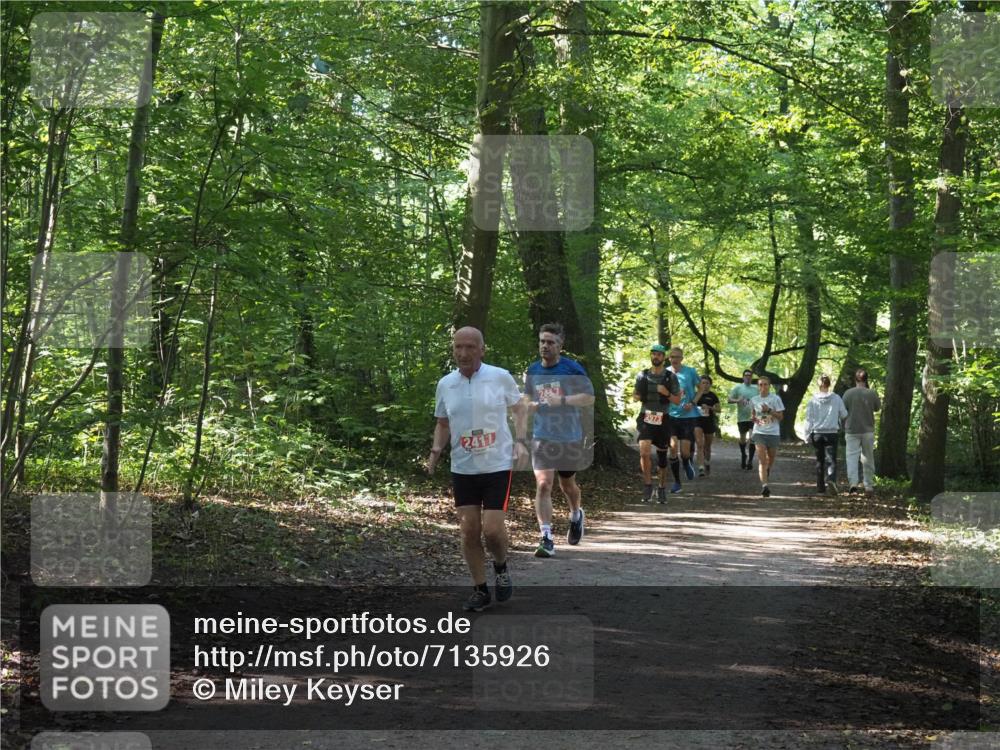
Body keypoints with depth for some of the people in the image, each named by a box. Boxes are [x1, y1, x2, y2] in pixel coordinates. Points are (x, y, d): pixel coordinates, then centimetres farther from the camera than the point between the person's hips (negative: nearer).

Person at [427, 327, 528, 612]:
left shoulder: (500, 377, -6)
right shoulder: (445, 384, 2)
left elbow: (520, 409, 7)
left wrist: (520, 441, -7)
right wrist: (435, 452, -2)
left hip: (497, 465, -3)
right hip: (462, 468, 3)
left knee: (492, 529, -9)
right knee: (469, 531, 2)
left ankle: (501, 568, 23)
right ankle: (480, 590, 15)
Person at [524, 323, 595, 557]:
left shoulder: (572, 368, -8)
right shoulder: (533, 370, 5)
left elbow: (589, 397, -9)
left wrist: (563, 401, -22)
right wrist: (531, 404, -4)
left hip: (570, 437, -1)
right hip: (542, 437, 1)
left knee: (567, 484, 17)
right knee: (543, 485, -14)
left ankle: (576, 516, 50)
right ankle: (547, 539, -15)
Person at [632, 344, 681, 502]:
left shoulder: (670, 377, 1)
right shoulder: (642, 375, 4)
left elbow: (677, 400, 3)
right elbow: (634, 396, 15)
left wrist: (666, 393, -16)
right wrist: (639, 396, -9)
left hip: (663, 419, 0)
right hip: (646, 418, 0)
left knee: (662, 456, 8)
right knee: (644, 452, -19)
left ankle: (662, 488, 24)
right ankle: (648, 485, -5)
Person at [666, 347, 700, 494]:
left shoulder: (690, 372, -4)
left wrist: (692, 403, -6)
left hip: (688, 416, -1)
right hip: (671, 415, 2)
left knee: (684, 452, -6)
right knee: (673, 447, -8)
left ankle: (687, 463, 32)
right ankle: (677, 482, 5)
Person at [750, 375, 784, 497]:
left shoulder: (776, 399, -4)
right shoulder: (754, 400, 5)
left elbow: (781, 416, -4)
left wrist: (769, 410, -19)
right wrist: (753, 418, -3)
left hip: (773, 432, 0)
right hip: (759, 432, 0)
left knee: (771, 458, 15)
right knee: (762, 460, -12)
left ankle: (767, 469, 51)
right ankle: (764, 486, -21)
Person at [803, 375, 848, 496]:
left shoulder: (813, 400, -3)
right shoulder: (837, 399, -4)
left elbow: (809, 418, -1)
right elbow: (844, 415, 3)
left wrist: (808, 435, 6)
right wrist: (840, 425, 24)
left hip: (817, 433, 1)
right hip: (832, 433, -1)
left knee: (820, 460, 14)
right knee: (831, 459, -4)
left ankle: (820, 486, 19)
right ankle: (831, 480, -30)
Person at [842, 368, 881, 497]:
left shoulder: (848, 393, -7)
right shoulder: (872, 393, -7)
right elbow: (878, 408, 8)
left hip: (852, 430, -1)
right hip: (868, 430, 1)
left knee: (852, 456, -2)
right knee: (868, 458, 12)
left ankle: (853, 482, -20)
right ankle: (869, 485, 18)